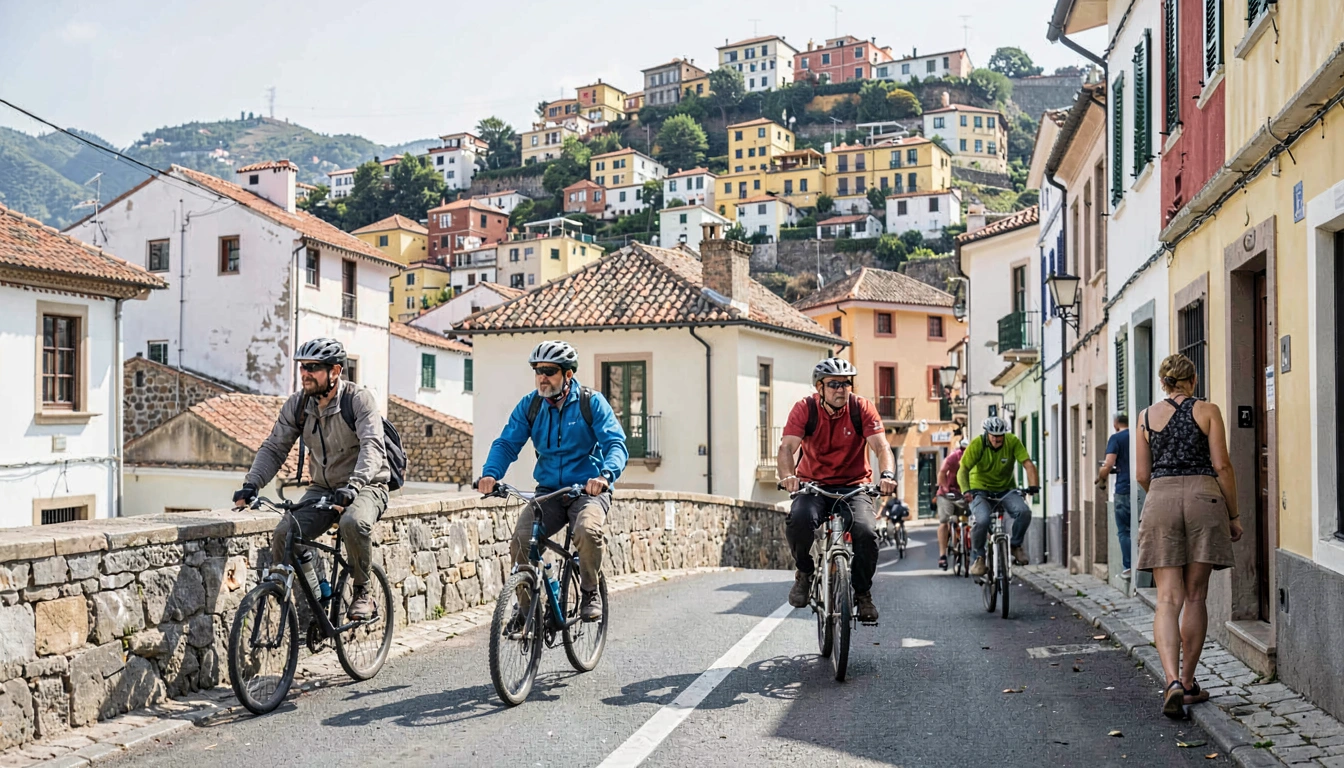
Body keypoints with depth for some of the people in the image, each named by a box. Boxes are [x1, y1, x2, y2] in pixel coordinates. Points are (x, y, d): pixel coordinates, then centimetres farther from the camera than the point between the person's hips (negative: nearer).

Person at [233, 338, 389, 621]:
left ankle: (363, 594, -14)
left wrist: (352, 486, -46)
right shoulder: (297, 404, -2)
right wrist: (251, 483, -19)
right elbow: (273, 448, 0)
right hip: (322, 489, 5)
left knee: (353, 523, -36)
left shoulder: (359, 399, -17)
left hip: (365, 487, -5)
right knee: (283, 534, -20)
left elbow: (372, 446, -29)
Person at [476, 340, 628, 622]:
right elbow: (507, 443, 0)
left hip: (589, 491, -3)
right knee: (521, 541, -22)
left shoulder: (592, 402, -6)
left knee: (587, 531, -34)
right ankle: (527, 606, 0)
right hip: (548, 493, 3)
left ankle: (590, 593, -7)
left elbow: (616, 444, -14)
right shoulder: (529, 405, 4)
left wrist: (605, 475, -36)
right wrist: (490, 473, -22)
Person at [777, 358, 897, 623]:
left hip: (853, 486, 1)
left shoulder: (862, 408, -7)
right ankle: (805, 573, -2)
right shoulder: (805, 409, -9)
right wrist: (788, 476, -41)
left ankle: (863, 593, 1)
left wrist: (887, 475, -38)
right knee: (799, 521, -33)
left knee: (866, 532, -26)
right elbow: (787, 447, -20)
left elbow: (881, 446, -17)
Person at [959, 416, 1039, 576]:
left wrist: (1033, 485, -35)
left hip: (1006, 489, 2)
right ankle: (978, 558, -6)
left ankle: (1015, 545, 2)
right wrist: (966, 490, -39)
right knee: (982, 520, -30)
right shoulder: (977, 444, -16)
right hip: (980, 490, -2)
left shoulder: (1012, 442, -12)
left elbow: (1028, 464, -18)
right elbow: (963, 470, -21)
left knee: (1024, 512, -26)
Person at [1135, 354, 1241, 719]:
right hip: (1204, 498, -1)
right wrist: (1234, 516, 7)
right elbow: (1222, 466, -1)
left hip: (1161, 501, 1)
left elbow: (1142, 474, 8)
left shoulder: (1147, 416, 9)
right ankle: (1188, 683, 17)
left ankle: (1173, 681, -20)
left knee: (1168, 599, -2)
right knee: (1195, 597, 9)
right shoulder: (1207, 411, 3)